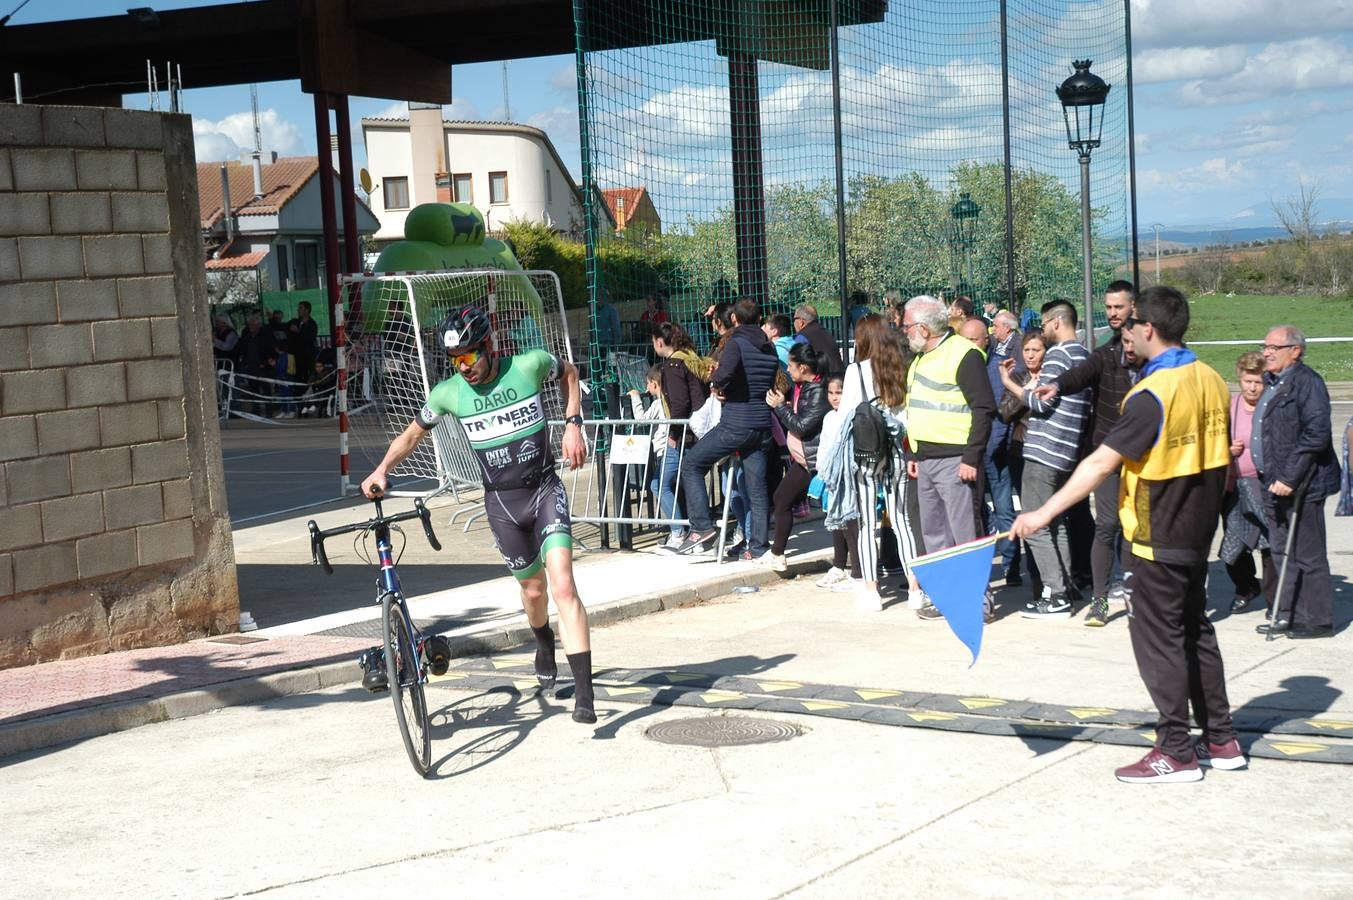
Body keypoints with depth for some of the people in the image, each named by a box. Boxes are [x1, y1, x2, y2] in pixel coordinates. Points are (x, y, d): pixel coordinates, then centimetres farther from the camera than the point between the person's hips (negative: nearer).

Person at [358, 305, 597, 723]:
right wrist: (381, 470, -8)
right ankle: (545, 645, 50)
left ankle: (584, 694, -18)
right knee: (533, 589, 13)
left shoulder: (529, 365, -13)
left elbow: (569, 372, 10)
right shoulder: (449, 393, -9)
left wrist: (573, 425, -1)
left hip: (544, 488, -2)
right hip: (502, 500, 2)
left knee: (562, 584, -18)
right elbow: (413, 433, 7)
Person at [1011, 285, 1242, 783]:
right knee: (1195, 631, 17)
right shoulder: (1212, 381, 4)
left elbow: (1100, 463, -24)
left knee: (1159, 640, 0)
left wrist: (1045, 513, -22)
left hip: (1156, 540, -8)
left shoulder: (1153, 395, -21)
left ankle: (1177, 752, 5)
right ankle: (1221, 741, 23)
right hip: (1197, 533, 8)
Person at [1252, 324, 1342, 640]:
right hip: (1274, 484, 9)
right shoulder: (1272, 383, 13)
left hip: (1300, 486, -9)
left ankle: (1318, 621, 9)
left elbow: (1316, 435, -22)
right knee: (1282, 553, 14)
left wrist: (1290, 478, -23)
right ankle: (1288, 616, 23)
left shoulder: (1306, 382, -14)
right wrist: (1269, 478, 16)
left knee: (1309, 555, 0)